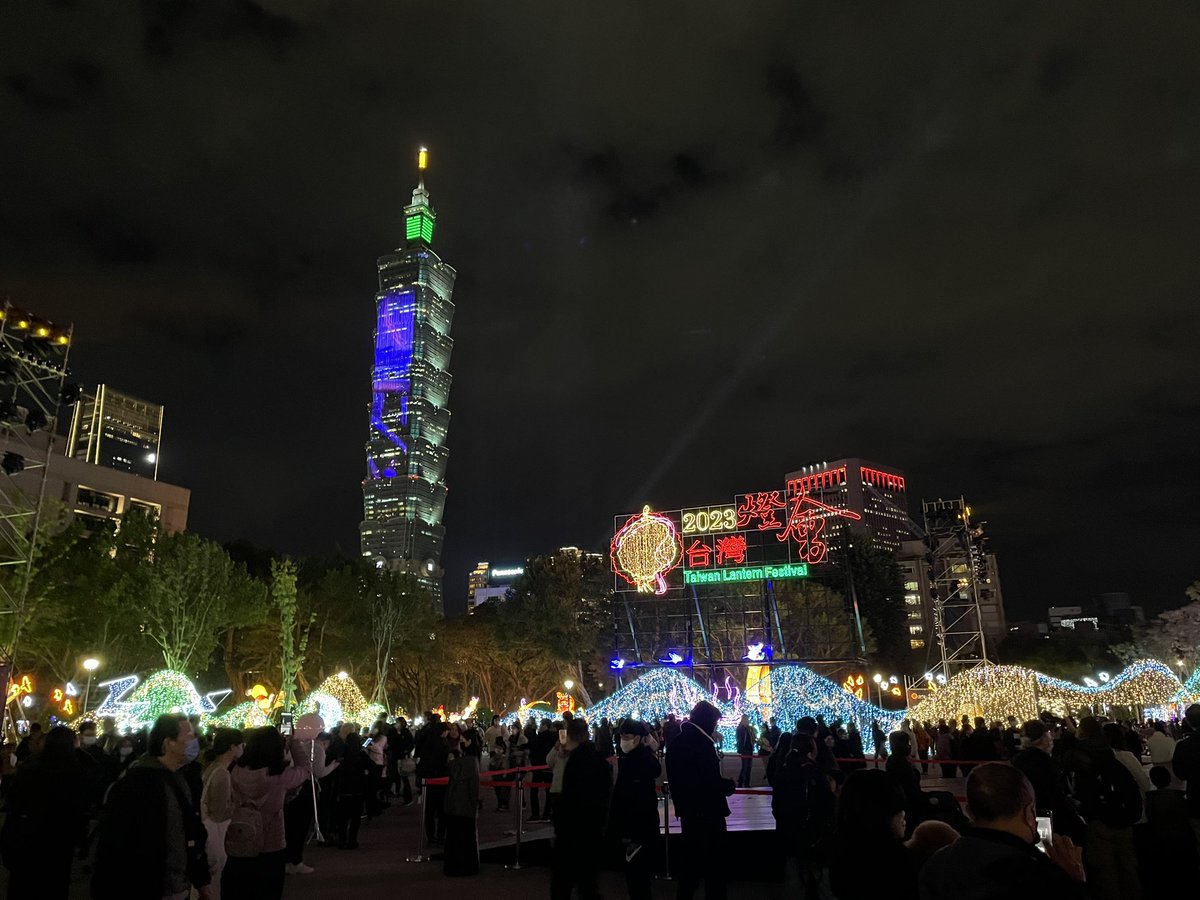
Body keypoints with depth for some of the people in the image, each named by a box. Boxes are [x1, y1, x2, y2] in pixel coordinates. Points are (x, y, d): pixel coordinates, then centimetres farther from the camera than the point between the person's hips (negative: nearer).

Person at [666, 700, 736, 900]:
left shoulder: (675, 743, 5)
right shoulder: (703, 744, -22)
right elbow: (713, 783, -24)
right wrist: (730, 784, -6)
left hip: (687, 812, 8)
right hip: (708, 814, -8)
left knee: (691, 861, 20)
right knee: (714, 864, 6)